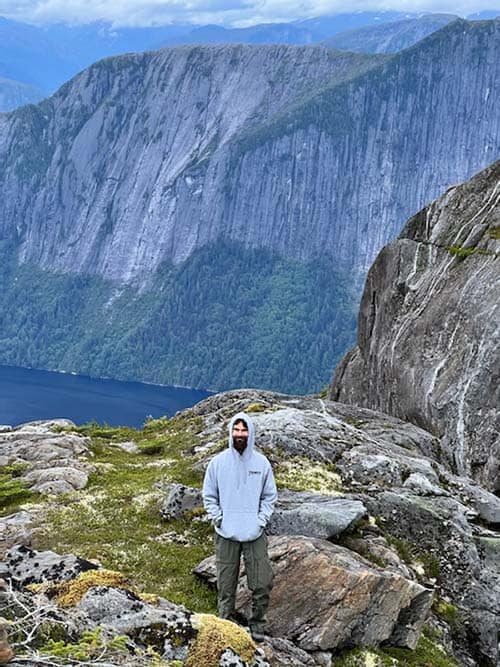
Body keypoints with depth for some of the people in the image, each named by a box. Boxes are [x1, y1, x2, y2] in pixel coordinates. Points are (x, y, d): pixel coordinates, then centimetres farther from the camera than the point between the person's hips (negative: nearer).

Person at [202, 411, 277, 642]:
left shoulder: (262, 463, 0)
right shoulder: (218, 462, -1)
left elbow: (269, 496, 8)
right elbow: (209, 496, 6)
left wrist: (261, 520, -3)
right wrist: (218, 519, -5)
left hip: (255, 535, 1)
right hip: (226, 535, 0)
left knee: (262, 583, 0)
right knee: (226, 585, 6)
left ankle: (258, 622, 19)